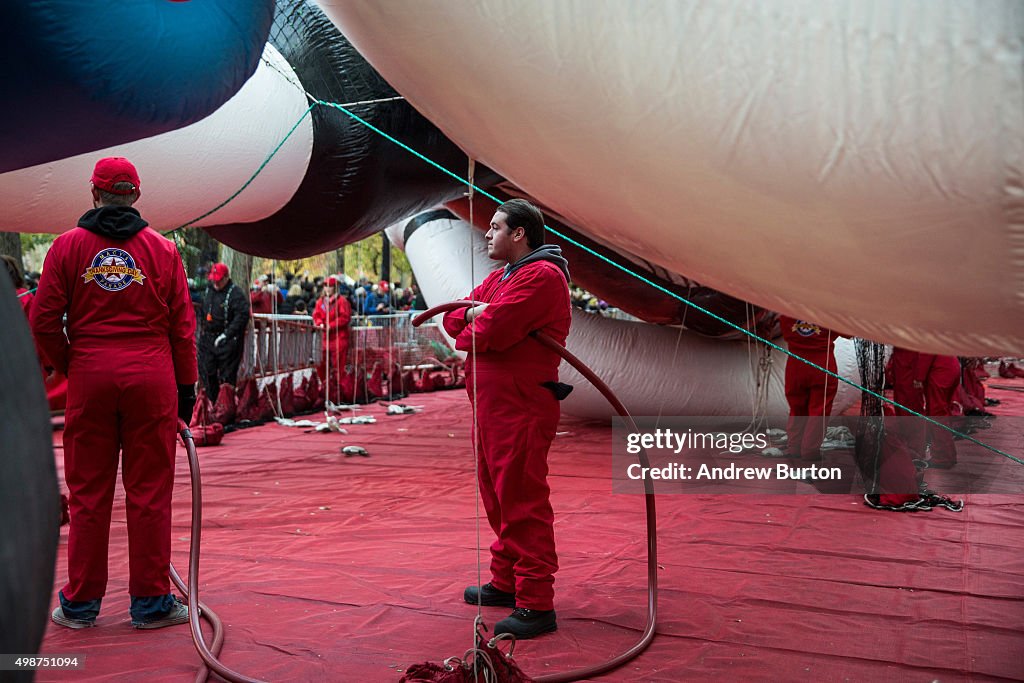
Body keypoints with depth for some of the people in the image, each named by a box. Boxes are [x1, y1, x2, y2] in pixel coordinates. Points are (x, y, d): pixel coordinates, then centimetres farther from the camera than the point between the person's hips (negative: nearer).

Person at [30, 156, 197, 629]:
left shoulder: (68, 245, 4)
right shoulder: (162, 248, 4)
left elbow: (43, 321, 0)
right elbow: (182, 326, 2)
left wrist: (68, 366, 15)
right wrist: (186, 387, 8)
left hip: (89, 379, 1)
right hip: (152, 378, 0)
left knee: (89, 494, 9)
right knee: (149, 493, 4)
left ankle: (81, 603, 19)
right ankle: (151, 602, 12)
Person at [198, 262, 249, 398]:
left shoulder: (236, 294, -14)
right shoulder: (209, 289, 10)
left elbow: (243, 316, -22)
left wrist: (226, 334, -22)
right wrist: (203, 326, 16)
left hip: (227, 342, -7)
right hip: (207, 339, 8)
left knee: (227, 377, -2)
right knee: (207, 373, 12)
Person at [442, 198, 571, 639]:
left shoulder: (541, 275, -13)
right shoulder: (500, 277, 20)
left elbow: (489, 332, -23)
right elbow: (453, 319, 14)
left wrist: (467, 334, 0)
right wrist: (472, 313, -8)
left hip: (521, 408, -10)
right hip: (492, 404, 10)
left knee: (523, 503, -7)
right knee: (498, 497, 18)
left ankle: (536, 605, -1)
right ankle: (506, 582, 32)